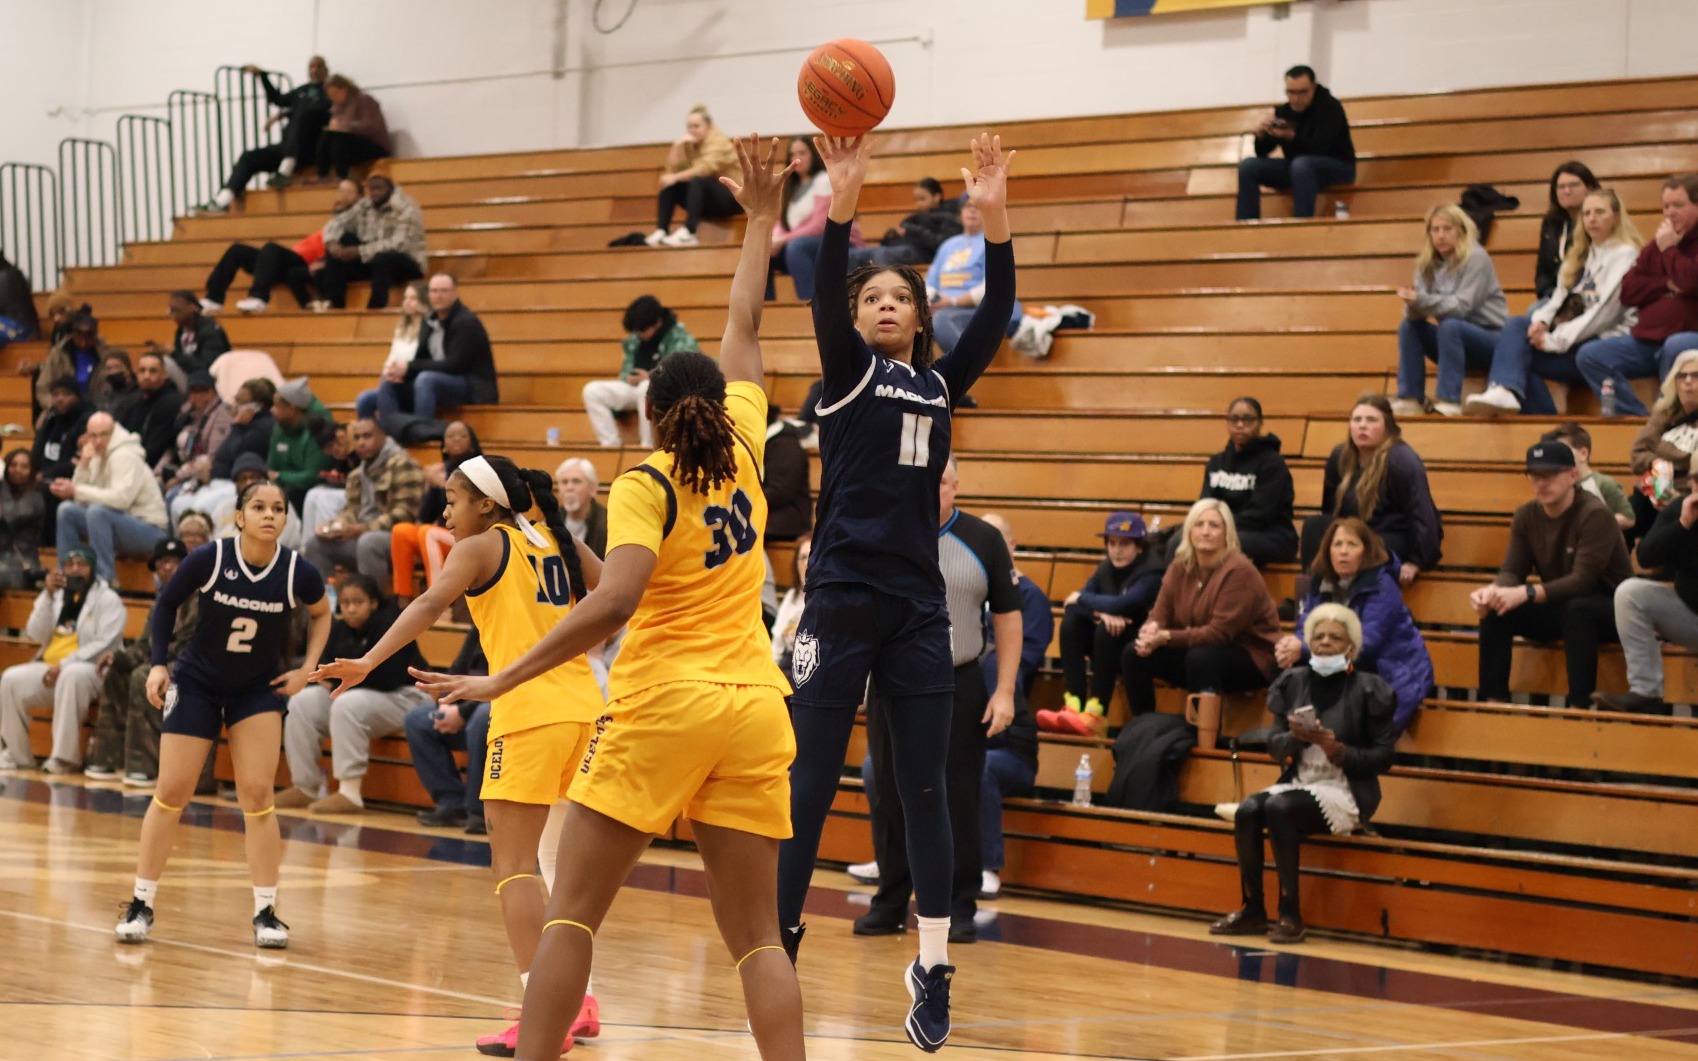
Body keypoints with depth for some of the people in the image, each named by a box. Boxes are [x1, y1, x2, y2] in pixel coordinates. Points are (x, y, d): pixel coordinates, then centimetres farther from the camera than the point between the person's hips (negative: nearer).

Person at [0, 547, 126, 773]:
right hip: (49, 667, 5)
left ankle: (65, 757, -35)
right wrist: (48, 594, -7)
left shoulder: (107, 599, 1)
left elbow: (105, 644, -11)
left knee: (72, 676, -39)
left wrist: (64, 665, -19)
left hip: (91, 671, -5)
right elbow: (36, 635, 4)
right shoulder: (55, 596, 16)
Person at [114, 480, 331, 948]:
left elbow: (321, 613, 6)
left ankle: (265, 912, -1)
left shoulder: (298, 572, -16)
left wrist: (307, 669, -3)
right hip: (197, 682, -1)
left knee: (257, 795, -8)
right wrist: (158, 664, -10)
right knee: (171, 792, -1)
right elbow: (166, 603, -3)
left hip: (259, 688, 1)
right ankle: (141, 904, 9)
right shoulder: (208, 559, -20)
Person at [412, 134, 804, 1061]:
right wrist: (761, 218, 34)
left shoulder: (646, 486, -6)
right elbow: (744, 328, 23)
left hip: (663, 705, -5)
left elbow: (612, 603, -21)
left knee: (571, 911, 2)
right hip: (753, 707, 5)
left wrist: (503, 680, -20)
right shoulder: (742, 452, 8)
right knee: (756, 934, 5)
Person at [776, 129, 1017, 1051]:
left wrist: (993, 222, -11)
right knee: (811, 784, -1)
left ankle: (933, 971, 6)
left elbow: (997, 316, 2)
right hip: (843, 596, -3)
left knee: (923, 789, 3)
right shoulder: (847, 374, 4)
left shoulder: (940, 385, 14)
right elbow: (823, 298, -13)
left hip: (918, 606, 3)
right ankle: (775, 942, 7)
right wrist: (841, 207, -28)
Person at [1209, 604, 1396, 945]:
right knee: (1247, 811, -24)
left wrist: (1339, 751, -20)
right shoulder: (1295, 682, 8)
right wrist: (1295, 736, -16)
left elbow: (1383, 757, -4)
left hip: (1347, 792, -5)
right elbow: (1275, 747, 6)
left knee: (1278, 808, -31)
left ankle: (1290, 914, -24)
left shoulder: (1367, 689, -3)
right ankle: (1252, 910, -12)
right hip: (1297, 784, 5)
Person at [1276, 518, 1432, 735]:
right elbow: (1306, 629, 0)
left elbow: (1364, 645, -25)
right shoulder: (1321, 582, 5)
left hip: (1392, 678, -6)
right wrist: (1290, 645, -26)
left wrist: (1304, 649, -32)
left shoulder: (1382, 587, -15)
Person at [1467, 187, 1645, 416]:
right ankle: (1504, 391, -34)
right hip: (1580, 335, 8)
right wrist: (1541, 321, -11)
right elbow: (1561, 295, 12)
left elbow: (1604, 311, -15)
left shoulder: (1625, 255, -7)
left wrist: (1555, 340, -17)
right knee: (1515, 325, -13)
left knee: (1520, 353, -17)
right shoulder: (1582, 254, 20)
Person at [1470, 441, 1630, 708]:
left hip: (1608, 609, -6)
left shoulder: (1594, 515, -22)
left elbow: (1583, 580, -30)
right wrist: (1494, 590, -31)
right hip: (1559, 608, 6)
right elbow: (1513, 571, -6)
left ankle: (1579, 704, -35)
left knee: (1576, 608, -39)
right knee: (1494, 610, -15)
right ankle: (1493, 701, -13)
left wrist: (1526, 593, -41)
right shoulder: (1526, 516, -2)